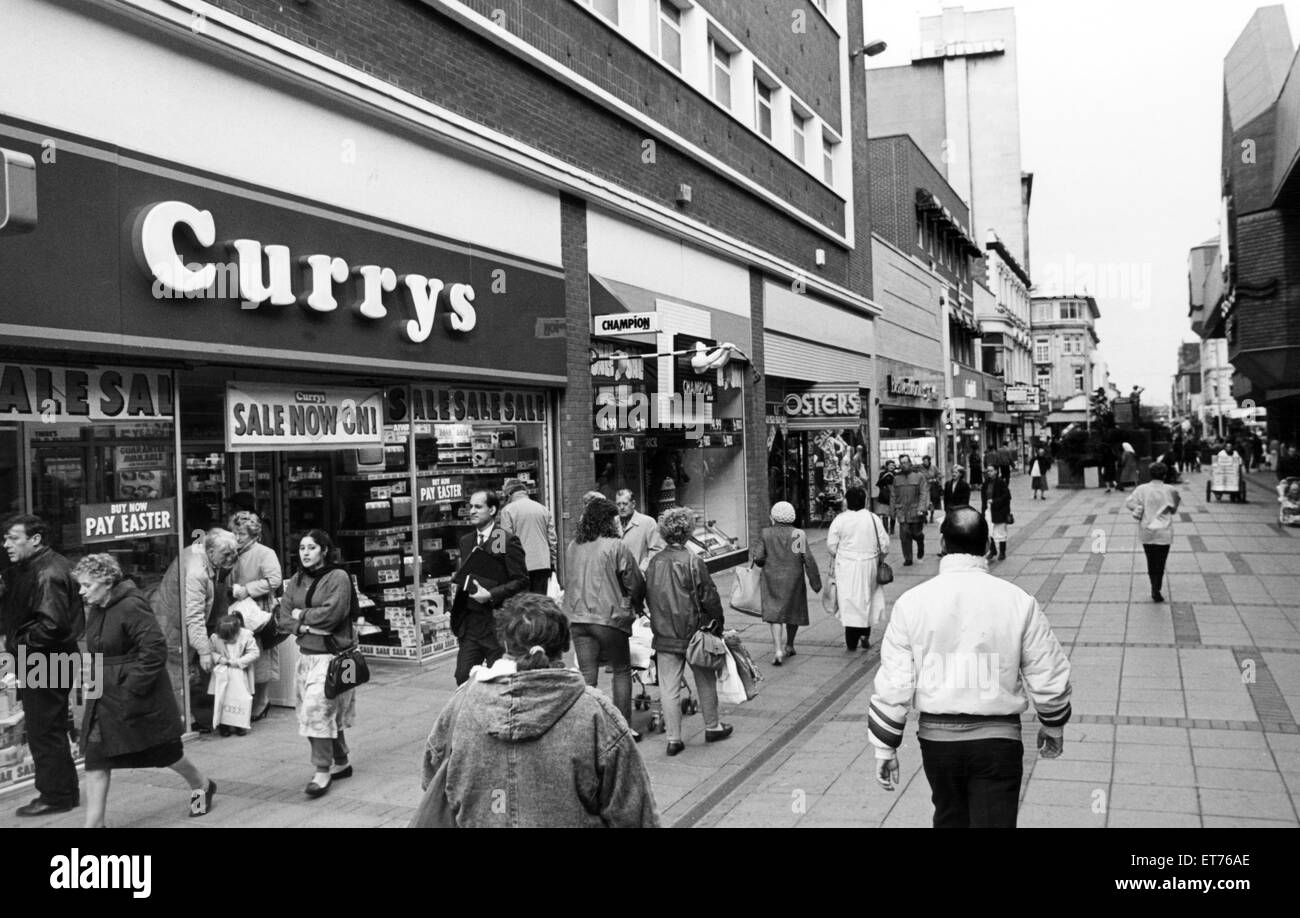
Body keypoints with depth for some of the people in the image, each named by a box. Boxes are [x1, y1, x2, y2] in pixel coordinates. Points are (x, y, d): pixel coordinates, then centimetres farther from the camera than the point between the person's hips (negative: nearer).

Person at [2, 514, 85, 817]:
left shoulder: (47, 574, -20)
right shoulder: (29, 569, 14)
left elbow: (51, 624, -28)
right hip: (40, 661, 10)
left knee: (45, 731, 0)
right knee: (50, 729, 17)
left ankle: (56, 796, 11)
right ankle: (64, 790, 28)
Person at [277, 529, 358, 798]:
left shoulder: (338, 577, -8)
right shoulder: (296, 581, 11)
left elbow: (332, 613, -19)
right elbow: (282, 617, 6)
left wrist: (301, 614, -6)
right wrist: (303, 627, -12)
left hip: (332, 654, -7)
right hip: (306, 654, 7)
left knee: (317, 710, -13)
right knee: (327, 713, 12)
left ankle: (323, 771, -3)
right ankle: (341, 762, 27)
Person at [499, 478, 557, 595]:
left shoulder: (508, 510, -2)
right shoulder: (544, 509, 10)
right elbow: (552, 540, 10)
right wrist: (552, 564, 16)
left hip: (521, 565, -4)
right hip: (543, 564, 4)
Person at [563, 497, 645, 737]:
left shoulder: (572, 547, 7)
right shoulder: (615, 546, -9)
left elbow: (568, 581, 14)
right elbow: (635, 583, -4)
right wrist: (636, 605, 14)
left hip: (577, 618, 5)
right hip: (608, 618, -5)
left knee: (587, 676, 8)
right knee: (622, 671, 10)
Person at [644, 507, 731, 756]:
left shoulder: (654, 562, 0)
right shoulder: (693, 561, -15)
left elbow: (648, 597, 9)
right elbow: (709, 598, -11)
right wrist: (717, 625, 2)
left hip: (664, 635, 3)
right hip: (693, 632, -3)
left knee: (668, 687, 7)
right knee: (706, 680, 16)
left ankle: (674, 738, 9)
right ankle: (712, 727, 30)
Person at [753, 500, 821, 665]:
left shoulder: (766, 533, -6)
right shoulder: (798, 534, -6)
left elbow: (758, 557, -8)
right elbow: (808, 559, -10)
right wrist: (815, 581, -5)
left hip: (772, 579, -1)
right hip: (793, 579, 1)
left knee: (774, 613, 1)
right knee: (794, 611, 18)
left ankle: (778, 650, -15)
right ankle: (789, 646, 32)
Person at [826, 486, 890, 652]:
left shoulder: (840, 519, -7)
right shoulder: (874, 519, -2)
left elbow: (831, 545, -6)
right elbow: (885, 544, 0)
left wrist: (834, 563, 11)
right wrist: (879, 560, 16)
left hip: (846, 566, -1)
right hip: (869, 565, 1)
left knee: (849, 601, 3)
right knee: (866, 599, 18)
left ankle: (851, 642, 4)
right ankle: (865, 634, 11)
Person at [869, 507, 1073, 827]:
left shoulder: (912, 602, -7)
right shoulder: (1018, 600, -8)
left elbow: (893, 683, -7)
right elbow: (1048, 676, -1)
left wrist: (885, 746, 3)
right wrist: (1053, 726, 17)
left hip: (937, 736, 2)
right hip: (998, 738, -1)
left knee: (949, 818, 23)